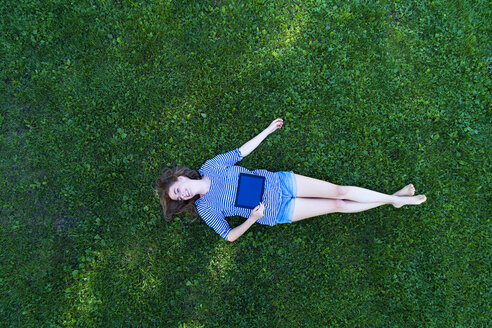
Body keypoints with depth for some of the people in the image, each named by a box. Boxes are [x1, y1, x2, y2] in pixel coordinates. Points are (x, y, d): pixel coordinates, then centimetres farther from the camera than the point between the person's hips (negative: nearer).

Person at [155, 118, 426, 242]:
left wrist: (269, 129, 14)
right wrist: (252, 220, -21)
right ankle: (394, 201, 13)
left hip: (279, 182, 2)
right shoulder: (205, 209, -5)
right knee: (337, 206, -2)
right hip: (276, 212, -2)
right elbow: (229, 236, -2)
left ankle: (395, 198, 15)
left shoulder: (211, 165, 0)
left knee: (340, 191, -4)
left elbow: (241, 151, 8)